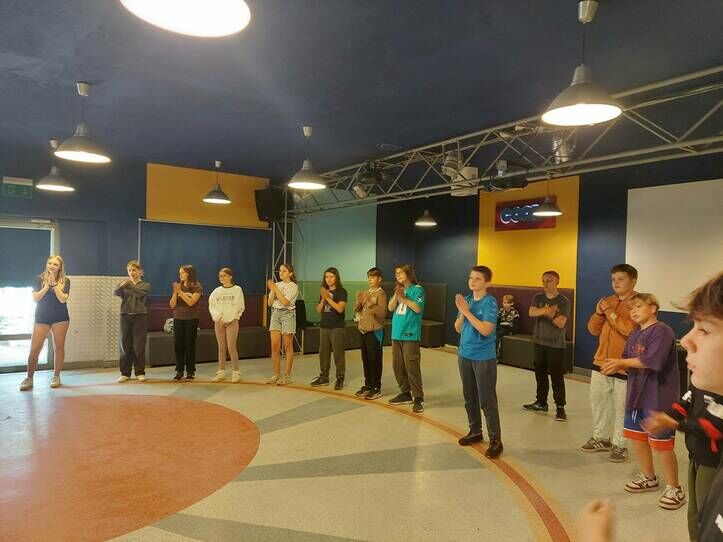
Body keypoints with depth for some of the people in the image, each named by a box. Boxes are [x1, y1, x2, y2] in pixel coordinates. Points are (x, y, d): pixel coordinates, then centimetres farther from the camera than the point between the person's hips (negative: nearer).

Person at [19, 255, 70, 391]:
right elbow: (35, 298, -4)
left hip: (60, 317, -1)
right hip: (41, 318, 1)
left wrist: (54, 284, -15)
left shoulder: (65, 281, 1)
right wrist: (47, 286, -12)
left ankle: (56, 376, 15)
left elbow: (63, 299, -11)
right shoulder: (39, 279, 4)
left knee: (59, 347, 4)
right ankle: (29, 378, 7)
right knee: (34, 349, -3)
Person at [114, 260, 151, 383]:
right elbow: (115, 292, -10)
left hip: (140, 316, -2)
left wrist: (129, 284, -31)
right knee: (125, 345, 5)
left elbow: (139, 293, -17)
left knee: (139, 346, 0)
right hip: (125, 316, 2)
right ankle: (125, 373, 13)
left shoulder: (145, 285, 5)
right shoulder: (124, 283, 11)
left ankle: (140, 372, 9)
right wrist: (121, 285, -31)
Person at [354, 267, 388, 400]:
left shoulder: (380, 294, -9)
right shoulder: (365, 293, 13)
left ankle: (376, 388, 8)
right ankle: (368, 385, 25)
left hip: (375, 331, -7)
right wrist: (359, 301, -5)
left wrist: (371, 304, -27)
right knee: (365, 360, 13)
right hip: (364, 330, 7)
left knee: (375, 361, -1)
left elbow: (383, 313, -19)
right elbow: (357, 310, 14)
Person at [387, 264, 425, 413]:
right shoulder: (399, 290, 14)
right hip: (397, 333, 7)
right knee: (397, 366, 11)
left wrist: (403, 297, -13)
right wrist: (396, 296, -9)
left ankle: (418, 397, 1)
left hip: (410, 333, -7)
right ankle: (405, 393, 23)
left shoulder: (417, 289, -4)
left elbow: (418, 308, -14)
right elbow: (390, 308, 6)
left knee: (411, 366, -7)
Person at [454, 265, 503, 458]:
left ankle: (495, 440, 11)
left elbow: (486, 330, -23)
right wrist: (462, 312, -13)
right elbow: (458, 328, 5)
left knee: (487, 401, -1)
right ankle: (475, 431, 33)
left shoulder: (490, 302, -13)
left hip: (484, 358, -6)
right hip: (465, 355, 6)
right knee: (469, 397, 17)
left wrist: (467, 312, -20)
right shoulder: (466, 299, 5)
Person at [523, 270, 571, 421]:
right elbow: (531, 312, -15)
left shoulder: (564, 301, -6)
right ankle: (541, 402, 25)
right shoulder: (538, 297, 5)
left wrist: (547, 313, -19)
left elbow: (561, 323, -15)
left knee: (557, 376, -3)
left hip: (556, 345, -4)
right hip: (539, 342, 4)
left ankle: (560, 407, 6)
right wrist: (546, 310, -31)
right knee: (540, 374, 12)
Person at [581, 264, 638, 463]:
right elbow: (593, 329, 9)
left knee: (621, 406, 4)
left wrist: (610, 312, -20)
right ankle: (600, 438, 29)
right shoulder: (607, 301, 11)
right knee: (597, 400, 14)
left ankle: (619, 445, 18)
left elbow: (631, 330, -25)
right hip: (601, 361, 7)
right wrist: (599, 312, -8)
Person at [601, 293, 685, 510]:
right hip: (636, 395, 9)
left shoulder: (662, 331, -16)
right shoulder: (634, 334, 10)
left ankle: (674, 488, 19)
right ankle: (648, 477, 38)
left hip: (659, 397, -8)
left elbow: (651, 360, -26)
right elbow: (627, 360, 8)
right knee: (637, 437, 18)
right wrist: (616, 366, -13)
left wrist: (621, 362, -19)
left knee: (662, 443, 1)